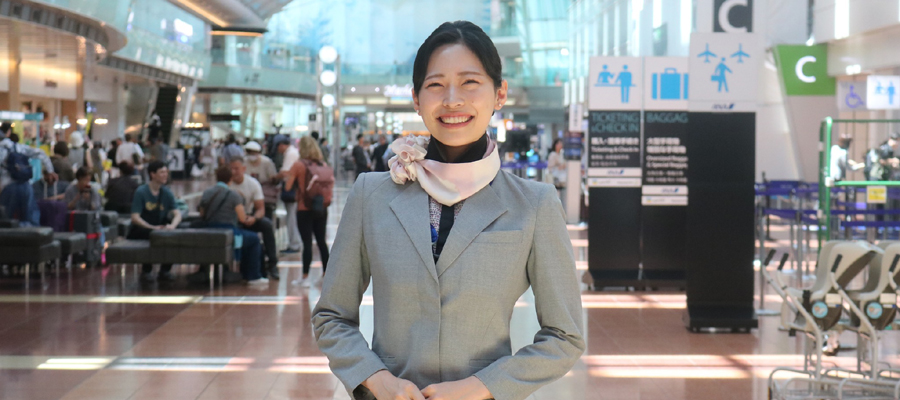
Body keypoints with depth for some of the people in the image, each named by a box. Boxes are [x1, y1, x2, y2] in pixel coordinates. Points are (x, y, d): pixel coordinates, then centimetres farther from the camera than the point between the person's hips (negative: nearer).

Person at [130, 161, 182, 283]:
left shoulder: (167, 193, 6)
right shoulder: (141, 192, -9)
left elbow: (177, 214, -3)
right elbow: (135, 218, -16)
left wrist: (172, 225, -27)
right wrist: (153, 228, -30)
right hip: (140, 230, -4)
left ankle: (165, 270, -7)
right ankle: (146, 271, -18)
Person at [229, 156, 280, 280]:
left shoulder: (253, 184, -6)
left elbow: (261, 209, -9)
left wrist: (254, 218, -32)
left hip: (248, 217, 2)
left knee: (267, 224, -27)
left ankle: (272, 264, -21)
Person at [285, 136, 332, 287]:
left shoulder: (298, 166, -9)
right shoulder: (324, 165, 3)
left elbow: (288, 186, -9)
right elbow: (332, 184, 7)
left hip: (304, 209, -4)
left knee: (307, 242, -3)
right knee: (321, 241, 13)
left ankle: (305, 277, -2)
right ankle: (326, 274, 17)